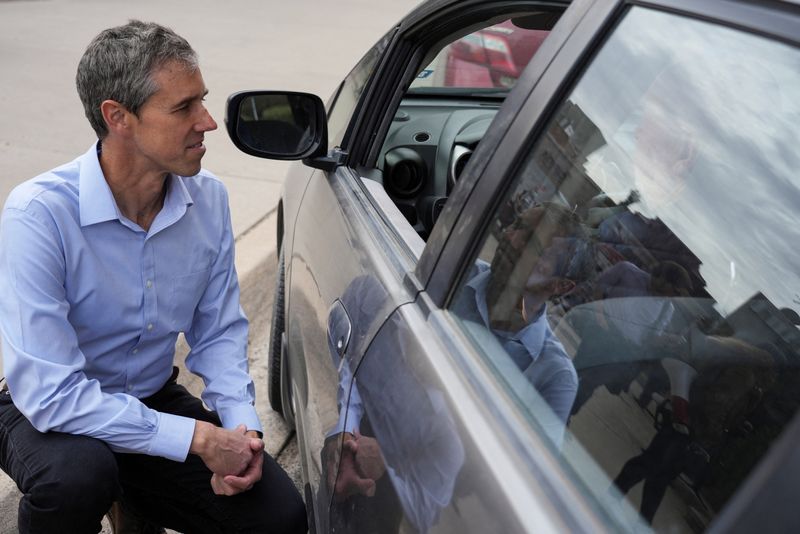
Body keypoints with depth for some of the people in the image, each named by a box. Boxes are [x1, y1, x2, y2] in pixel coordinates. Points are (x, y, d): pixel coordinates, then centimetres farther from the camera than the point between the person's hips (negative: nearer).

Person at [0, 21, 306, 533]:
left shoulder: (209, 198, -11)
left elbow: (219, 332, 0)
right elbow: (50, 394, -29)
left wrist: (242, 425, -17)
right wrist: (195, 437, -29)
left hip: (154, 401, 5)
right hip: (47, 413, -4)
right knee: (78, 473, -38)